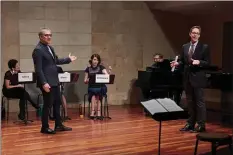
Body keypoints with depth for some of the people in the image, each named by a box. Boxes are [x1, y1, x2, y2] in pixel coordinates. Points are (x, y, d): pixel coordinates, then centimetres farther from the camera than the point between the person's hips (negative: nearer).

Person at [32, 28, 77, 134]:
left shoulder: (50, 48, 13)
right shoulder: (38, 50, -15)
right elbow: (38, 69, -21)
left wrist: (68, 59, 27)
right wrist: (44, 83, -26)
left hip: (54, 81, 10)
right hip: (47, 83, -10)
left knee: (57, 103, 16)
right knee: (48, 104, -1)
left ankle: (58, 125, 26)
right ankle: (45, 127, 11)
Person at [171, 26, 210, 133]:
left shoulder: (204, 47, -4)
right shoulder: (185, 47, 11)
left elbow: (207, 63, -7)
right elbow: (182, 61, 11)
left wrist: (199, 62, -24)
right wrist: (177, 63, -10)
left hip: (198, 78, -5)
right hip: (187, 78, 5)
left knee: (199, 102, 0)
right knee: (190, 102, 13)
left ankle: (201, 125, 6)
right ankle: (190, 124, 21)